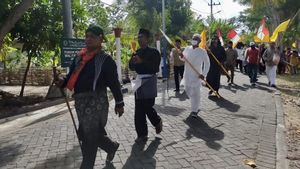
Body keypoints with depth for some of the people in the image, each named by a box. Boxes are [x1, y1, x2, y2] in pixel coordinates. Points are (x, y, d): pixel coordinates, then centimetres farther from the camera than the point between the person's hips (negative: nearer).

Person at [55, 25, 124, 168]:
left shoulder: (105, 59, -7)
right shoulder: (79, 57, 12)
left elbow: (114, 83, -6)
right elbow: (72, 77, 16)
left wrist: (119, 103, -3)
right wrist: (62, 82, -5)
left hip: (96, 102, -7)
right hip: (80, 101, 7)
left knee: (89, 137, -1)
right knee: (90, 134, 20)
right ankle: (111, 146, 44)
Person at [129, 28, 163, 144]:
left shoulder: (154, 52, -7)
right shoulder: (137, 52, 10)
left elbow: (155, 68, -17)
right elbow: (131, 67, 12)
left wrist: (142, 62, -24)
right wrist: (132, 61, -10)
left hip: (149, 81, -5)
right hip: (139, 82, 5)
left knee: (147, 107, -1)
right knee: (139, 109, 5)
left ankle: (157, 122, 32)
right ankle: (142, 134, 19)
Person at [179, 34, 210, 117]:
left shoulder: (202, 51, -8)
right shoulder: (187, 49, 5)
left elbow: (207, 63, -3)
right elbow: (183, 59, 17)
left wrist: (204, 74, -13)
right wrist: (182, 56, -8)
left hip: (196, 75, -6)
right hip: (187, 74, 6)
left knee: (195, 93, -5)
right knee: (188, 91, 15)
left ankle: (194, 110, 4)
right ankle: (196, 107, 34)